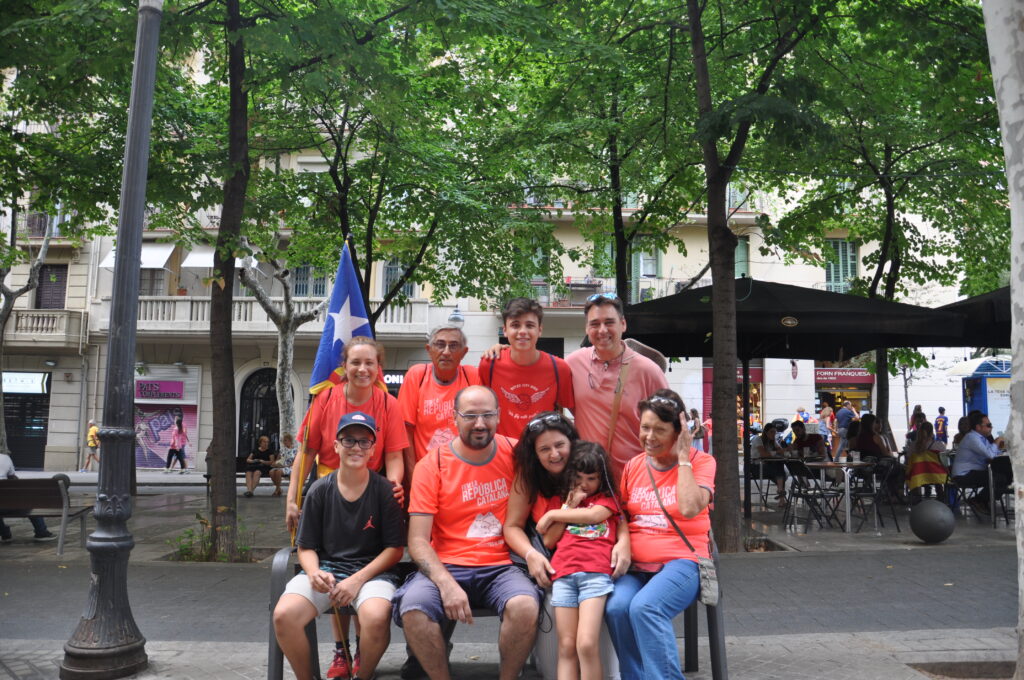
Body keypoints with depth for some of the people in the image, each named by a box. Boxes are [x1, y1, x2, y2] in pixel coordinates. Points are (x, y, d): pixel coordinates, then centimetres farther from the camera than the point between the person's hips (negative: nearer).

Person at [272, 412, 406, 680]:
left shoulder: (384, 490, -2)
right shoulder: (320, 490, 4)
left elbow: (394, 548, -2)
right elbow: (306, 547, 9)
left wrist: (358, 579, -13)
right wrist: (314, 572, -13)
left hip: (371, 570, -2)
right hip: (325, 567, 2)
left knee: (376, 617, -35)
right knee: (284, 615, -26)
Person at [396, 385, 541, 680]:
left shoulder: (514, 453, 3)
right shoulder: (431, 466, -3)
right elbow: (418, 542, -6)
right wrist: (446, 584, -23)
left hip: (501, 567, 1)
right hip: (446, 567, -1)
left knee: (525, 606, -30)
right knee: (413, 608, -29)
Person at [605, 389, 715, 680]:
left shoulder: (700, 462, 1)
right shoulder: (633, 466, 13)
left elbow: (689, 509, -17)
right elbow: (621, 516, 21)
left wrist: (683, 457, -11)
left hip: (681, 562, -4)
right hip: (635, 565, 4)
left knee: (644, 607, -32)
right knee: (617, 607, -28)